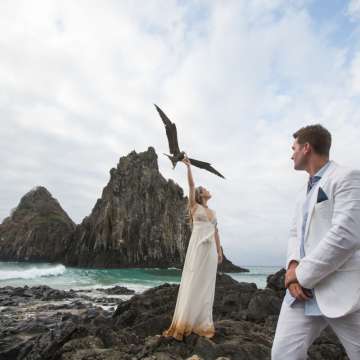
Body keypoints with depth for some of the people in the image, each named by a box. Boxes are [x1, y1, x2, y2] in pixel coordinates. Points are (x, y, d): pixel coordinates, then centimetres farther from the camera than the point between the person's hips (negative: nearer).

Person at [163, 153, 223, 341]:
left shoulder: (213, 212, 19)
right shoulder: (195, 206, 4)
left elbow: (216, 232, 18)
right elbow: (191, 185, -7)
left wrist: (219, 251, 12)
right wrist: (188, 166, -13)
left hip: (211, 249, 5)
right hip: (197, 246, -5)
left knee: (206, 285, 6)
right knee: (193, 283, -5)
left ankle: (202, 323, 14)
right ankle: (185, 323, 2)